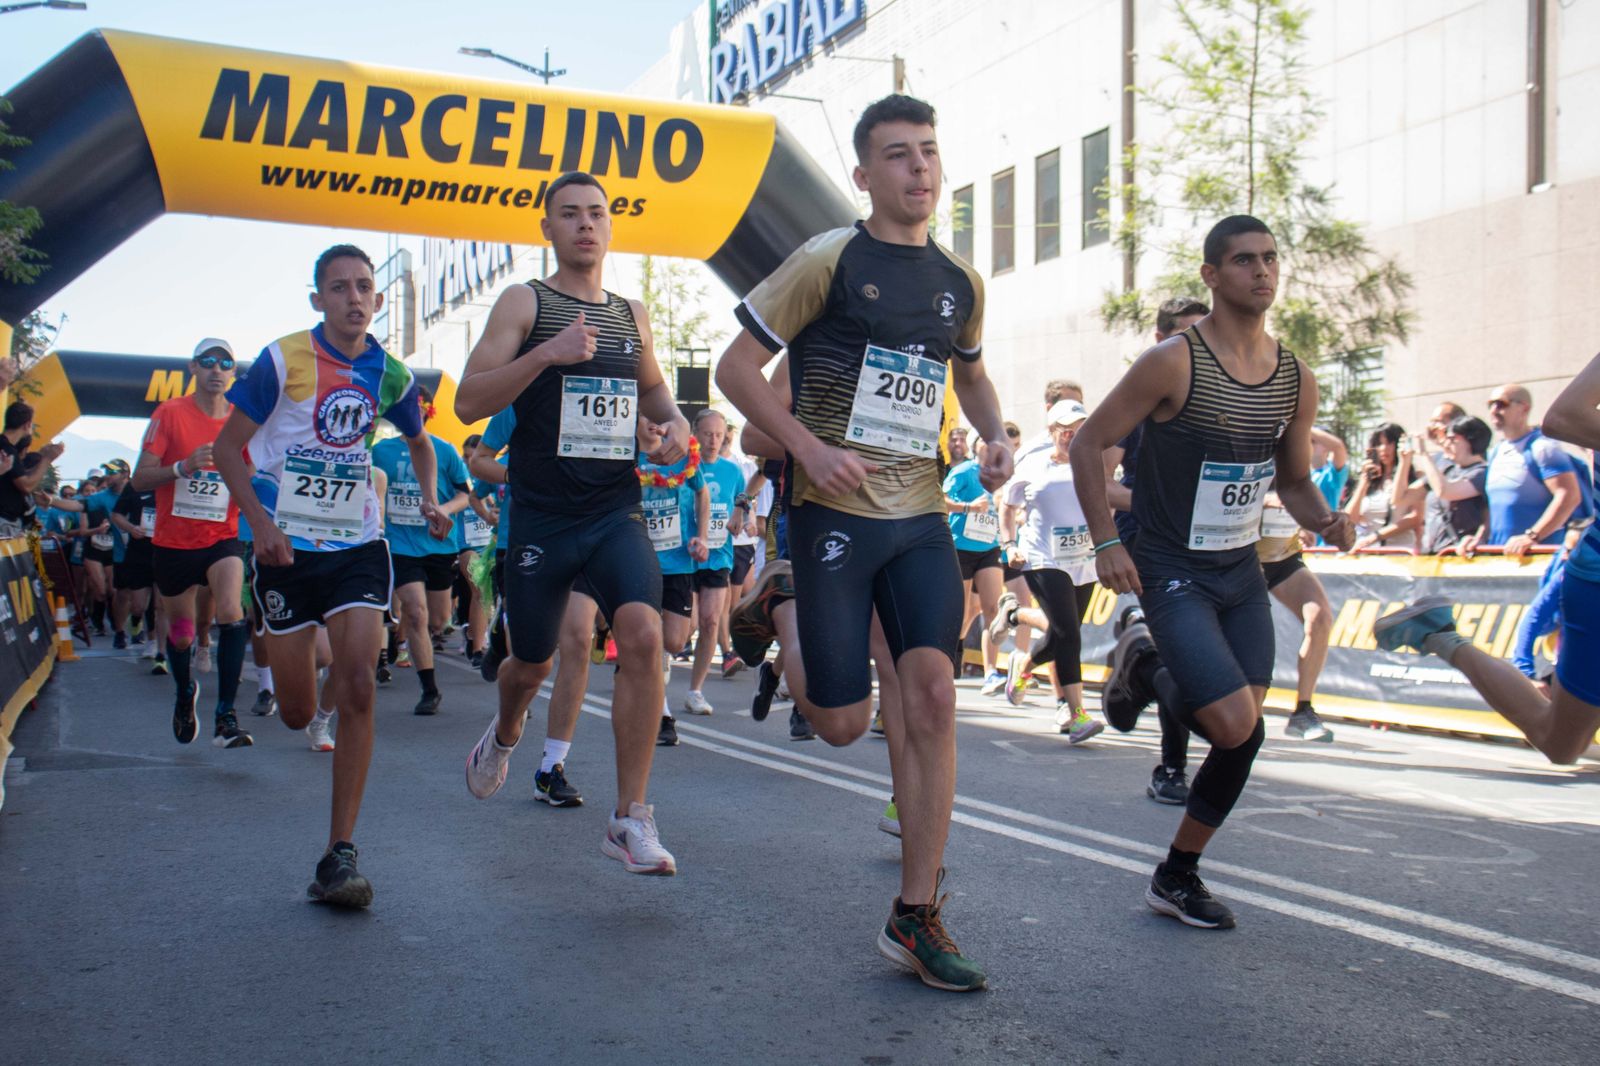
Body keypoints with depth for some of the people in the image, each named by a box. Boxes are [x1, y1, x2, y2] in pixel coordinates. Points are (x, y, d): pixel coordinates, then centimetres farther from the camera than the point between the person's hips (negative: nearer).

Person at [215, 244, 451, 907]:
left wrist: (430, 500, 8)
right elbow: (228, 446, -3)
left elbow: (418, 441, 25)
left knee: (357, 687, -16)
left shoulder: (390, 375, 4)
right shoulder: (284, 360, -6)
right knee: (296, 714, 5)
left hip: (359, 545, 1)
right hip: (289, 547, -1)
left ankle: (339, 858, -13)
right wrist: (259, 521, -17)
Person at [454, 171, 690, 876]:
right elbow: (468, 402, -10)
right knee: (533, 662, 12)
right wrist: (544, 354, -23)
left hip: (617, 511, 2)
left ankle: (630, 820, -14)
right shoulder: (524, 303, 0)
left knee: (643, 633, -22)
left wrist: (673, 423, 9)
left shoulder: (632, 314, 13)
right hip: (542, 513, -2)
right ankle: (504, 735, 51)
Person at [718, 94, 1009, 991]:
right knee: (843, 722, -2)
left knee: (934, 699, -7)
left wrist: (997, 437, 9)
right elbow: (737, 368, -4)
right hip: (834, 513, -4)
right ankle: (777, 606, 31)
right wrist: (810, 449, -17)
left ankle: (917, 919, 3)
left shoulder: (961, 282, 11)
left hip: (921, 519, 4)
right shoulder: (829, 260, -5)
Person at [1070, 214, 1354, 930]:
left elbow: (1294, 481, 16)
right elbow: (1087, 444, -10)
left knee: (1243, 740, 6)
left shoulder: (1296, 381, 4)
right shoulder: (1175, 362, -14)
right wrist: (1107, 543, -17)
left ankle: (1177, 878, 23)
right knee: (1235, 726, -18)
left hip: (1242, 571, 7)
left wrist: (1323, 520, -6)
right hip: (1170, 571, -6)